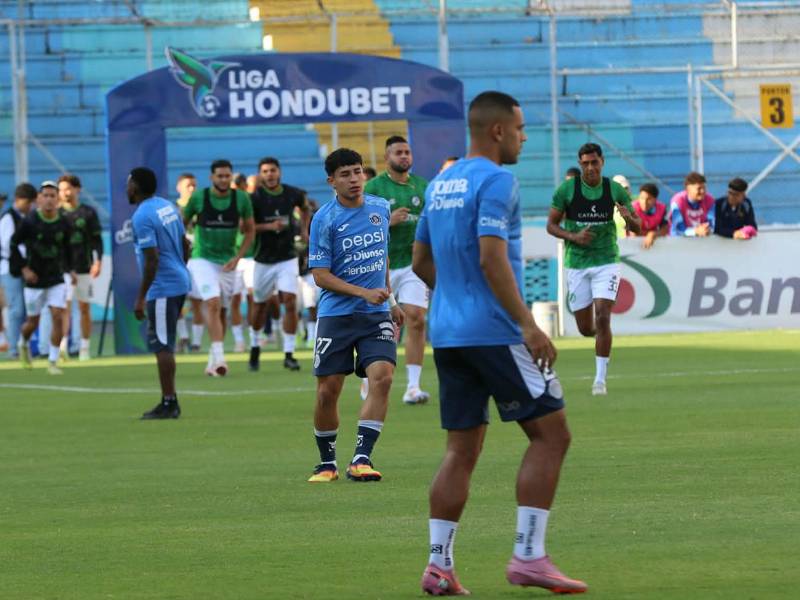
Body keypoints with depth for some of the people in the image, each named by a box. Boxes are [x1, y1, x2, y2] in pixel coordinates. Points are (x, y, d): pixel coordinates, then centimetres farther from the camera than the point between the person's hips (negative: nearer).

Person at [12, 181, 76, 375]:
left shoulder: (64, 224, -3)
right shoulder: (29, 222, -12)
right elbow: (14, 245, -3)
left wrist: (70, 270, 7)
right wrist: (24, 268, -10)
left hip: (56, 279, 2)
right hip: (34, 279, -2)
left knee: (58, 317, -11)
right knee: (33, 321, 8)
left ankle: (52, 361, -1)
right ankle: (23, 344, 41)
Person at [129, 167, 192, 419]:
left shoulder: (142, 217, -17)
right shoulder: (168, 207, 10)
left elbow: (152, 259, -21)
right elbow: (185, 244, 17)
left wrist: (141, 298, -17)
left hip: (162, 288, -9)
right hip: (179, 281, 9)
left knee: (161, 346, -4)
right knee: (163, 344, 15)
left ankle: (168, 403, -3)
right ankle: (170, 400, 18)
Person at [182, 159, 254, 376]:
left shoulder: (242, 199, -4)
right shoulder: (198, 197, -7)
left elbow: (249, 231, 6)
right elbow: (182, 223, 7)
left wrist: (237, 258, -5)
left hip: (227, 262, 3)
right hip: (202, 259, -3)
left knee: (222, 311, 8)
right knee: (213, 303, -21)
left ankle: (212, 361, 21)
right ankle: (219, 357, -28)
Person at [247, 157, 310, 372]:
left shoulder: (293, 194, -2)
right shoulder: (255, 198, -10)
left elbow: (305, 209, 20)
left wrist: (304, 229, 7)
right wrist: (269, 226, -23)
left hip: (288, 258, 1)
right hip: (264, 259, -1)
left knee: (290, 302, -12)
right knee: (260, 304, 10)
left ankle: (289, 354, -9)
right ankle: (255, 344, 35)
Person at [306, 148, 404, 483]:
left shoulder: (380, 208, 7)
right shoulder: (324, 220, -8)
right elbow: (321, 276, -9)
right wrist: (364, 293, -18)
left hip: (376, 316, 3)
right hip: (336, 315, -3)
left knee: (382, 376, -18)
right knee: (328, 391, -3)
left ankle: (361, 459, -16)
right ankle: (327, 462, 17)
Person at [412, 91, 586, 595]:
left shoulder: (440, 185, 16)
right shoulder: (496, 181, -10)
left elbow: (421, 261, 22)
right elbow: (492, 258, -20)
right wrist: (527, 325, -22)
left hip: (447, 335, 8)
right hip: (495, 334, -8)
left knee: (462, 450, 9)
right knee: (551, 435, -2)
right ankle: (529, 557, -8)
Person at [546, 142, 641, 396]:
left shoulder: (615, 190, -2)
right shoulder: (566, 189, -4)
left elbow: (637, 228, 3)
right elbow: (551, 225, 2)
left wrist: (629, 218, -20)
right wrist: (573, 236, -17)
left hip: (606, 262, -1)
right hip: (576, 263, 1)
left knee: (602, 318, -17)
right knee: (586, 328, 4)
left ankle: (600, 378, -10)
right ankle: (602, 336, 42)